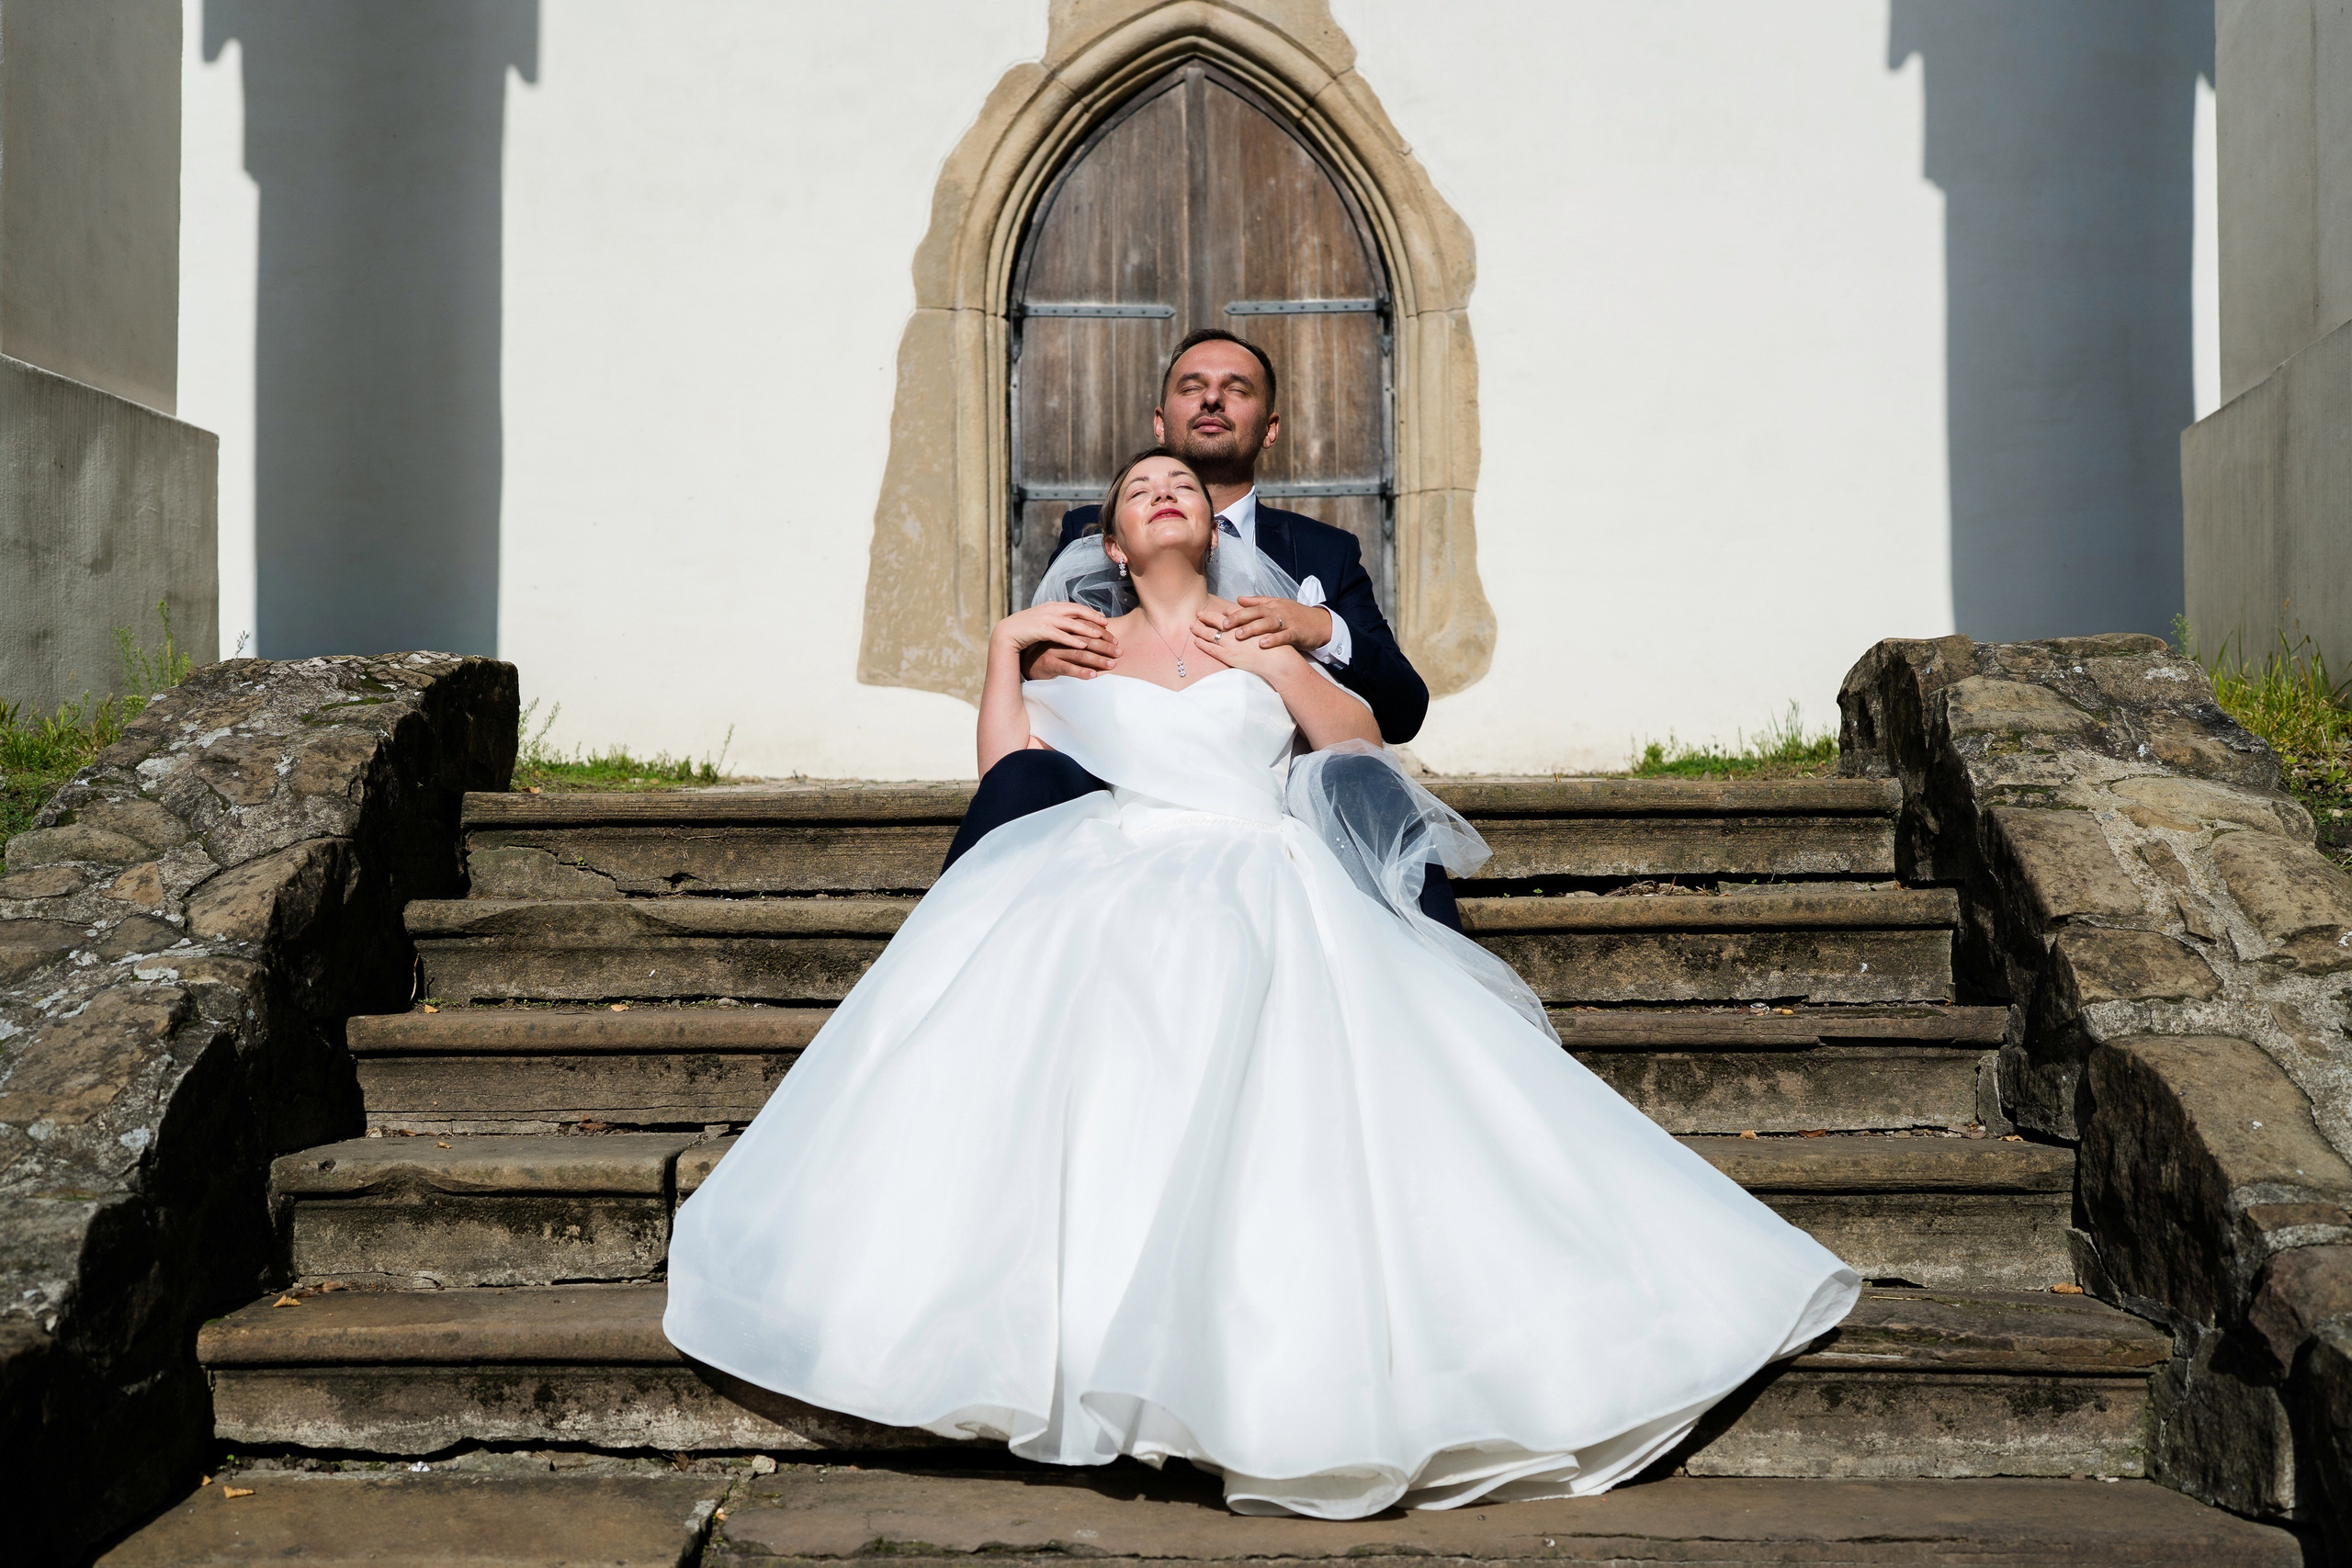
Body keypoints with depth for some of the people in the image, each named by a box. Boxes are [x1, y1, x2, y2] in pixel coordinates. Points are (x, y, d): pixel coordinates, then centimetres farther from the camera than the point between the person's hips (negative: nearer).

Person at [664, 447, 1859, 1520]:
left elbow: (1359, 737, 14)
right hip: (1114, 882, 1)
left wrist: (1275, 664, 3)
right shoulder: (1079, 648, 26)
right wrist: (1002, 651, 12)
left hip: (1265, 884, 0)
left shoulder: (1264, 629, 26)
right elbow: (1005, 768, 15)